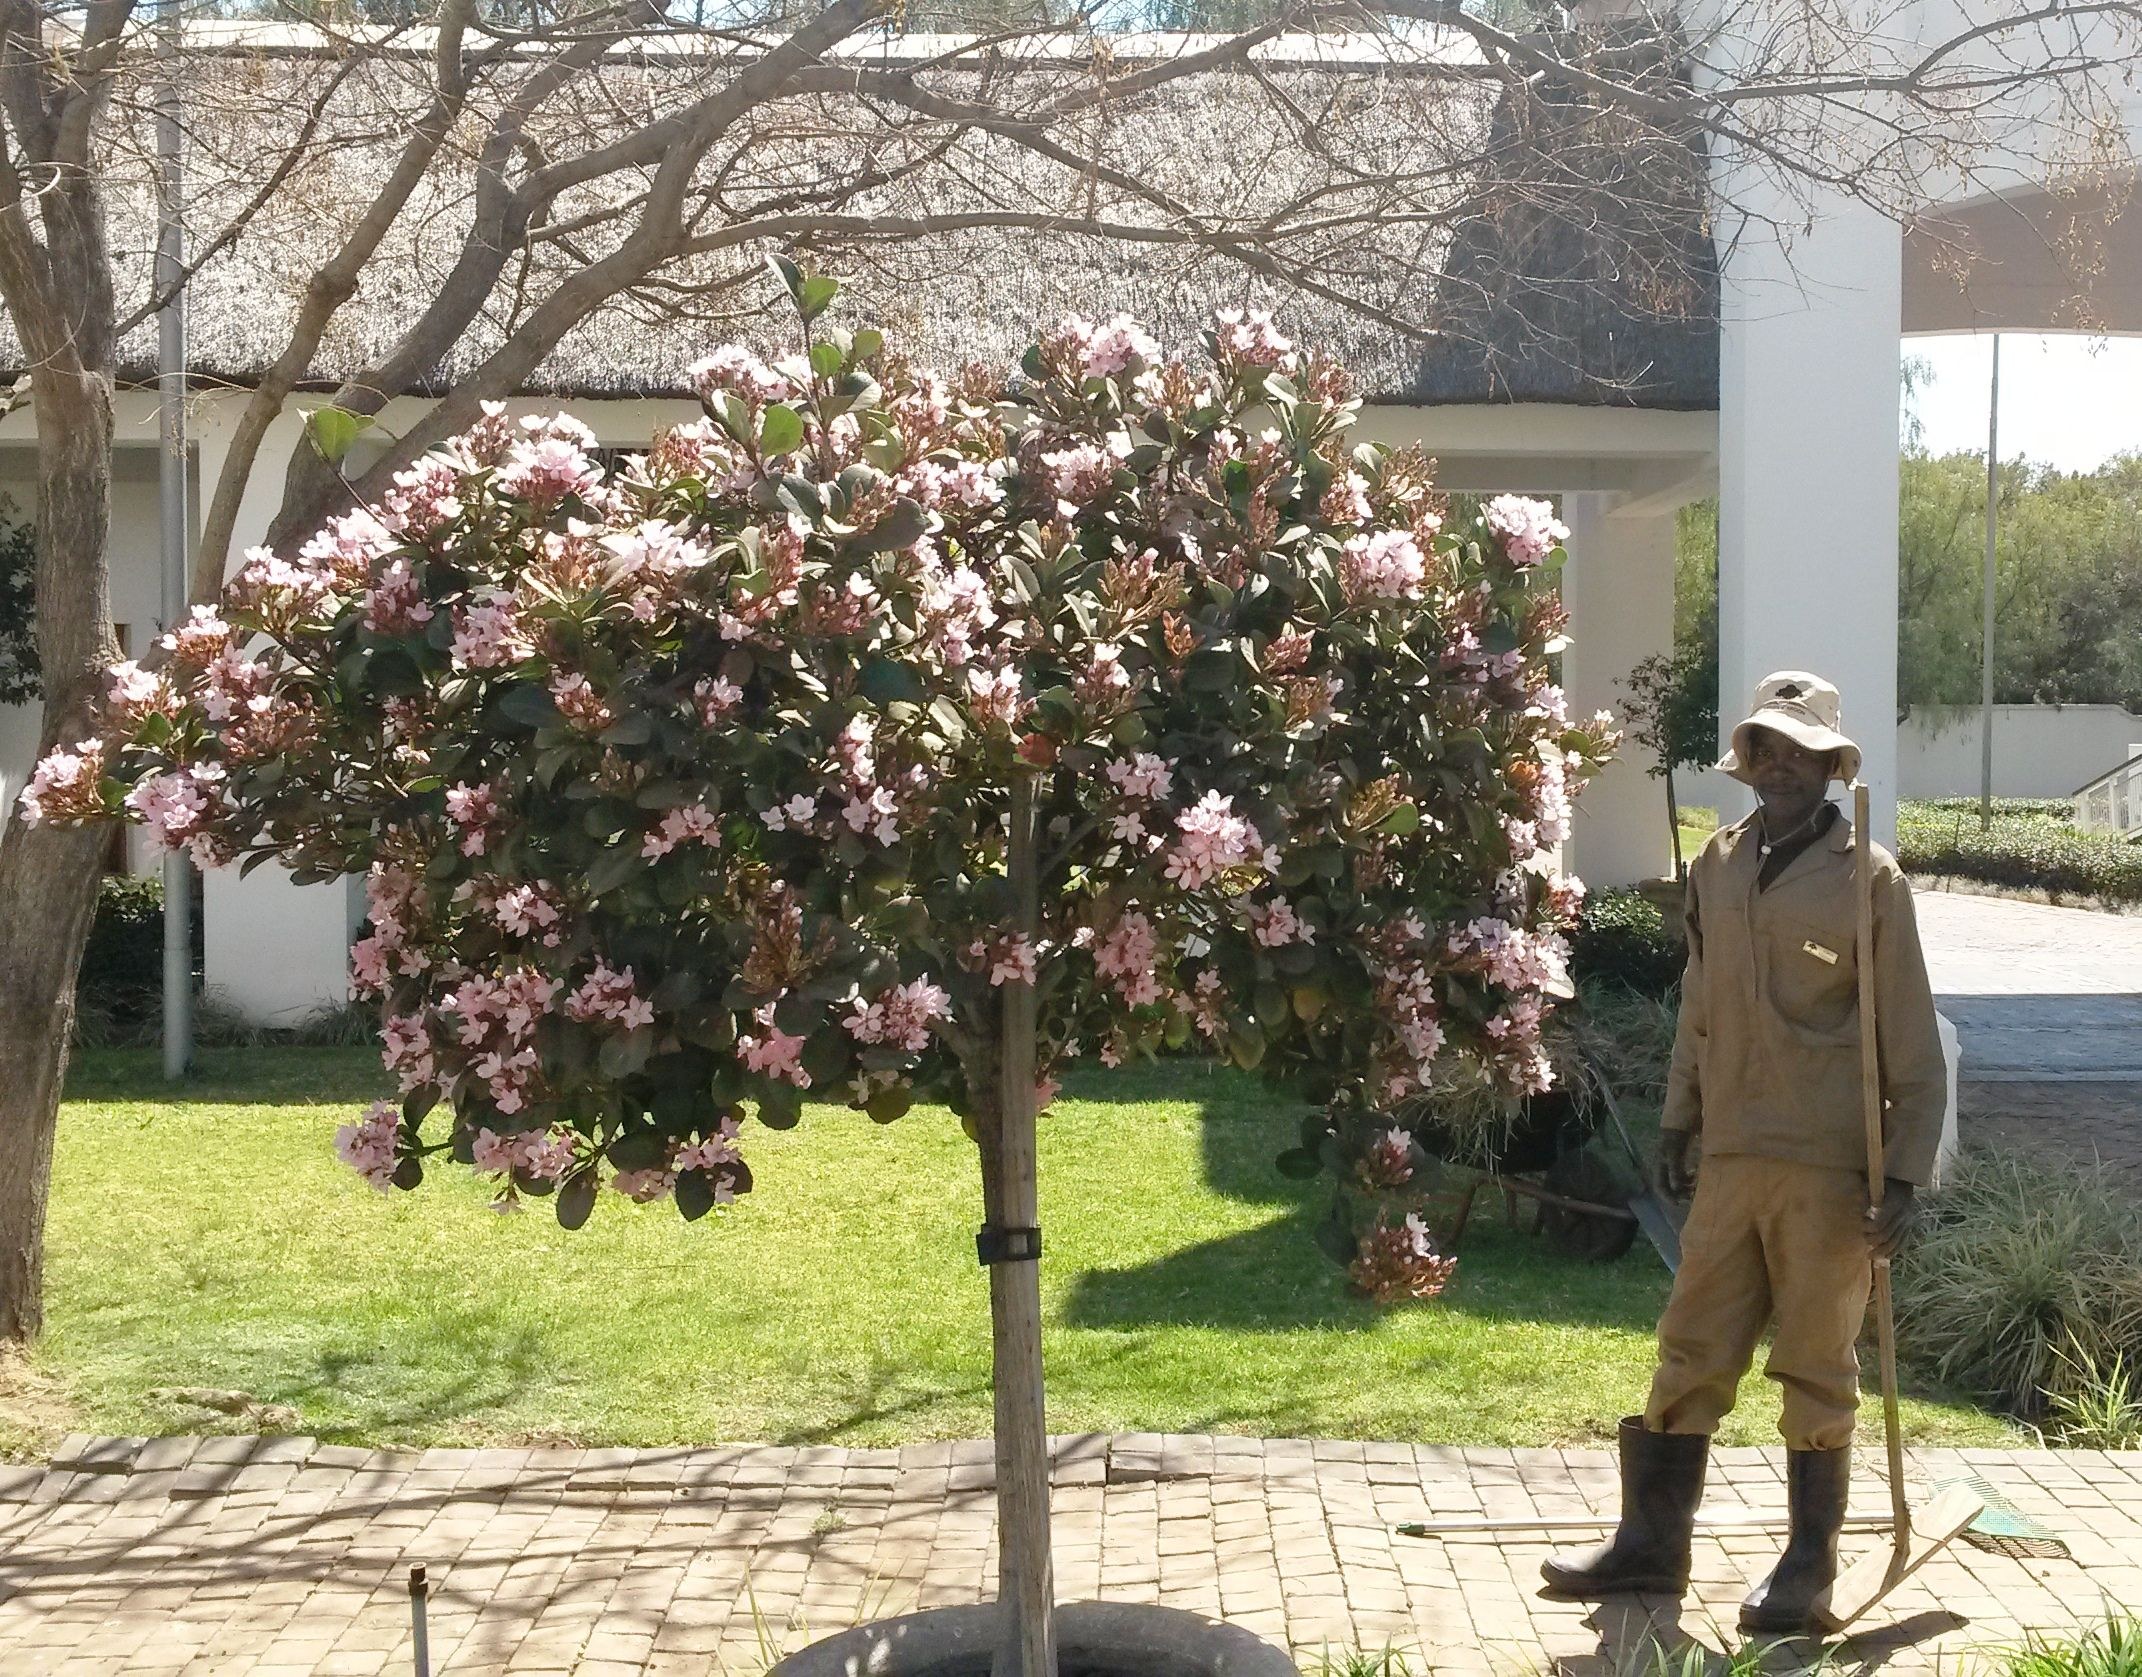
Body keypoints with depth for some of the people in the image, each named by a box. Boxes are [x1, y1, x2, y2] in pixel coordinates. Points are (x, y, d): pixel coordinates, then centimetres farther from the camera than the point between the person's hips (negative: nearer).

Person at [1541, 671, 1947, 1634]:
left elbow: (1910, 1041, -6)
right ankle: (1652, 1543, 21)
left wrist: (1905, 1175, -9)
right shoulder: (1718, 867, 7)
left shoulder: (1867, 878, -8)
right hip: (1732, 1158, 5)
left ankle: (1810, 1564, 20)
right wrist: (1677, 1122, 16)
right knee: (1691, 1356, 10)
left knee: (1817, 1371, 7)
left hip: (1829, 1168, -5)